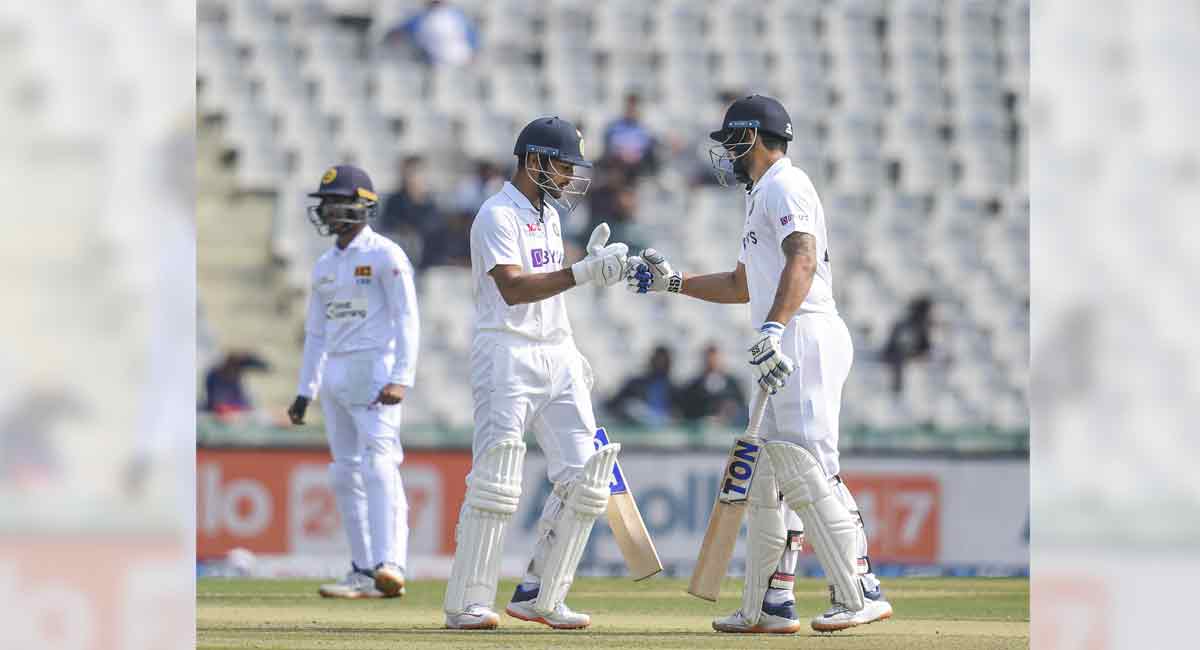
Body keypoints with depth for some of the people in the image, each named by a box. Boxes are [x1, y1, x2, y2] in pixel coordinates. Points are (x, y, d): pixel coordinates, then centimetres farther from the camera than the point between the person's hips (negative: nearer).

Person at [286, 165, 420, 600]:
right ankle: (364, 573, 10)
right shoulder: (325, 266, 16)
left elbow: (407, 321, -12)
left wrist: (401, 380, -22)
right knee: (345, 474, 6)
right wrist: (305, 392, 16)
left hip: (375, 369, -8)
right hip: (335, 375, 8)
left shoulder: (385, 256, -6)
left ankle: (389, 566, -31)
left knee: (378, 464, -20)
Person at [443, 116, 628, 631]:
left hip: (557, 355, 9)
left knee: (583, 477, 0)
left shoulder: (548, 216, 19)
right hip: (507, 354, -8)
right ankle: (467, 603, -9)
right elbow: (513, 288, -24)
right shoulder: (498, 215, -9)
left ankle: (538, 596, 6)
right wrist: (583, 273, -29)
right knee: (496, 478, -13)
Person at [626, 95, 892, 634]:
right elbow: (742, 286, 36)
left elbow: (803, 260, -23)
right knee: (767, 474, 11)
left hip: (805, 336, -11)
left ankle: (860, 595, -22)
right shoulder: (762, 197, 27)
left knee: (804, 468, -18)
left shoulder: (785, 185, -6)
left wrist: (774, 327, -35)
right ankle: (769, 606, 14)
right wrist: (671, 282, 29)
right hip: (784, 348, 11)